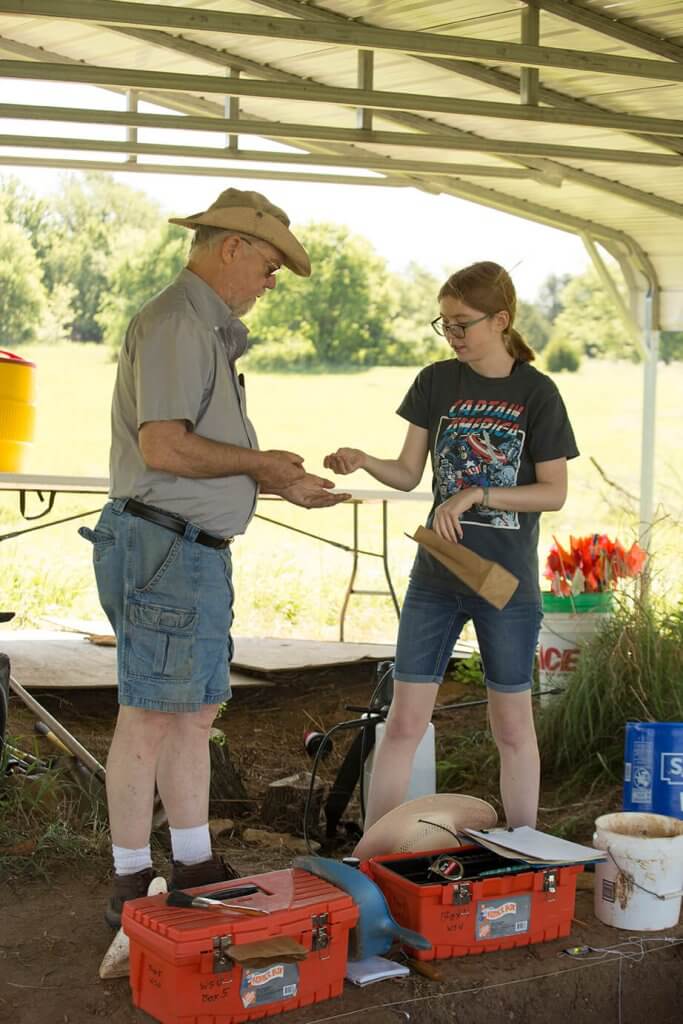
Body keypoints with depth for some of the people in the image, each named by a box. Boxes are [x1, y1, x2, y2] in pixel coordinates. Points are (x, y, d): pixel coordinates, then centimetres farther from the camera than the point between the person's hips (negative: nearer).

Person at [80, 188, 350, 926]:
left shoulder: (208, 331, 19)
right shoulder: (175, 323, -14)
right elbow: (163, 447, -23)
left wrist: (282, 486, 11)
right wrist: (262, 462, -12)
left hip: (196, 553, 10)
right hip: (165, 549, -10)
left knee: (194, 713, 15)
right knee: (150, 718, -2)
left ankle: (195, 869, 25)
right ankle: (132, 887, 7)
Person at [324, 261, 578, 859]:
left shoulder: (537, 393, -6)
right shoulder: (436, 383, 3)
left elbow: (554, 493, -7)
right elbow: (408, 474, 4)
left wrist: (476, 495, -17)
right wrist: (363, 462, -15)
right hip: (436, 578, 3)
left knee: (512, 724, 9)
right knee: (404, 721, 2)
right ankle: (370, 853, 9)